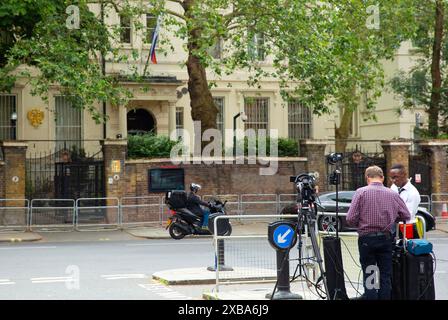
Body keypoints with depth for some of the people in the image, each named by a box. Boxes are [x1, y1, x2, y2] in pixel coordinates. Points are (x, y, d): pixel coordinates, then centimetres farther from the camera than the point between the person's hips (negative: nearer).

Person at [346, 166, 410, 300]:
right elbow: (406, 216, 4)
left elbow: (351, 219, -12)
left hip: (366, 238, -2)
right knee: (385, 276, 10)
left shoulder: (361, 192, -8)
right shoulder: (393, 194, 1)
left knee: (368, 276, 4)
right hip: (385, 238, 2)